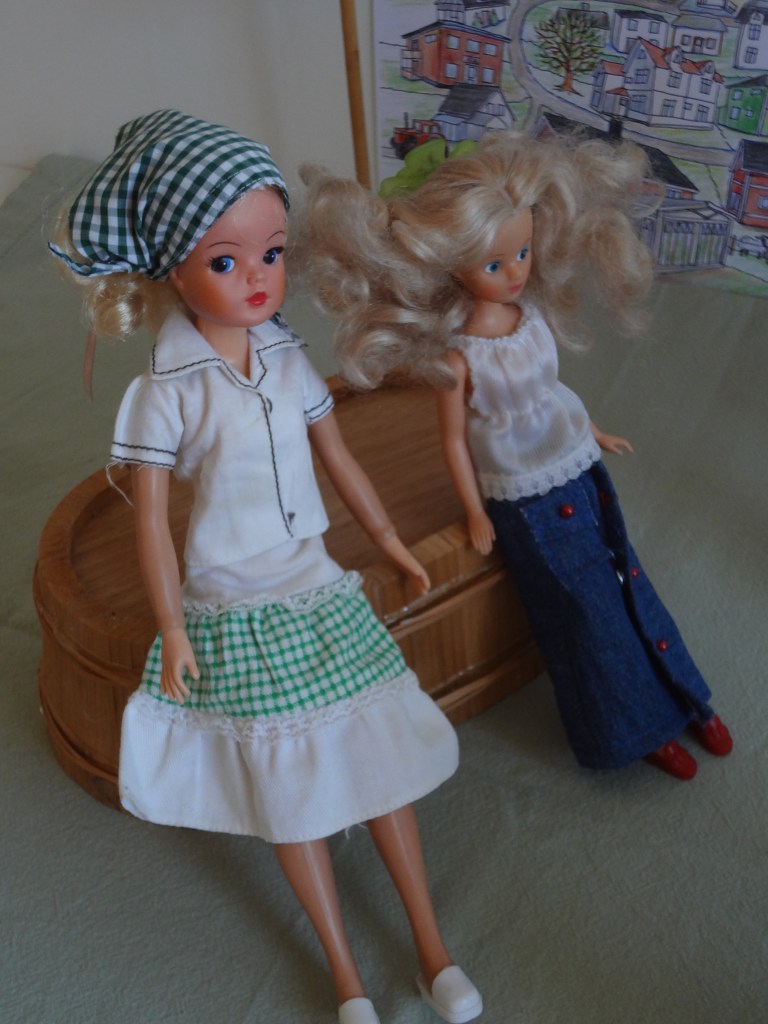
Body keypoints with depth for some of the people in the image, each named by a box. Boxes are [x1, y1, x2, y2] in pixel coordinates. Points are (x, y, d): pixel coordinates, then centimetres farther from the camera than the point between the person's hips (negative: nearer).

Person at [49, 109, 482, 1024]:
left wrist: (392, 543, 19)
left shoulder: (288, 361, -3)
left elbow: (338, 458, 10)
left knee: (376, 764, 11)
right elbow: (149, 520, -10)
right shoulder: (163, 393, -16)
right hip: (236, 621, -4)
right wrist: (171, 629, -7)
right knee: (291, 795, 10)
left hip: (319, 596, 4)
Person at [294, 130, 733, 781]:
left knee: (625, 582, 18)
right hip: (528, 500, -6)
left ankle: (686, 701, 38)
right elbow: (454, 438, -14)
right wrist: (475, 513, -8)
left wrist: (593, 431, 23)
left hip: (580, 469, 6)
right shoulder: (457, 355, -23)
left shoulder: (534, 314, -5)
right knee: (585, 609, 7)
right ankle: (638, 728, 30)